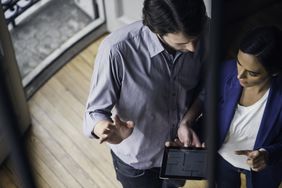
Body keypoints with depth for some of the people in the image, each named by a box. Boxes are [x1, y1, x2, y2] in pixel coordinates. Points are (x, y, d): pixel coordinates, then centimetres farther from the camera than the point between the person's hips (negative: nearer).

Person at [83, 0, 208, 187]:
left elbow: (204, 88, -7)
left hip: (179, 148, 4)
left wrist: (186, 123, -24)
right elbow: (95, 112, -26)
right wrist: (107, 129, -49)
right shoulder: (117, 50, -38)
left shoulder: (205, 31, -26)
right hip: (136, 158, -4)